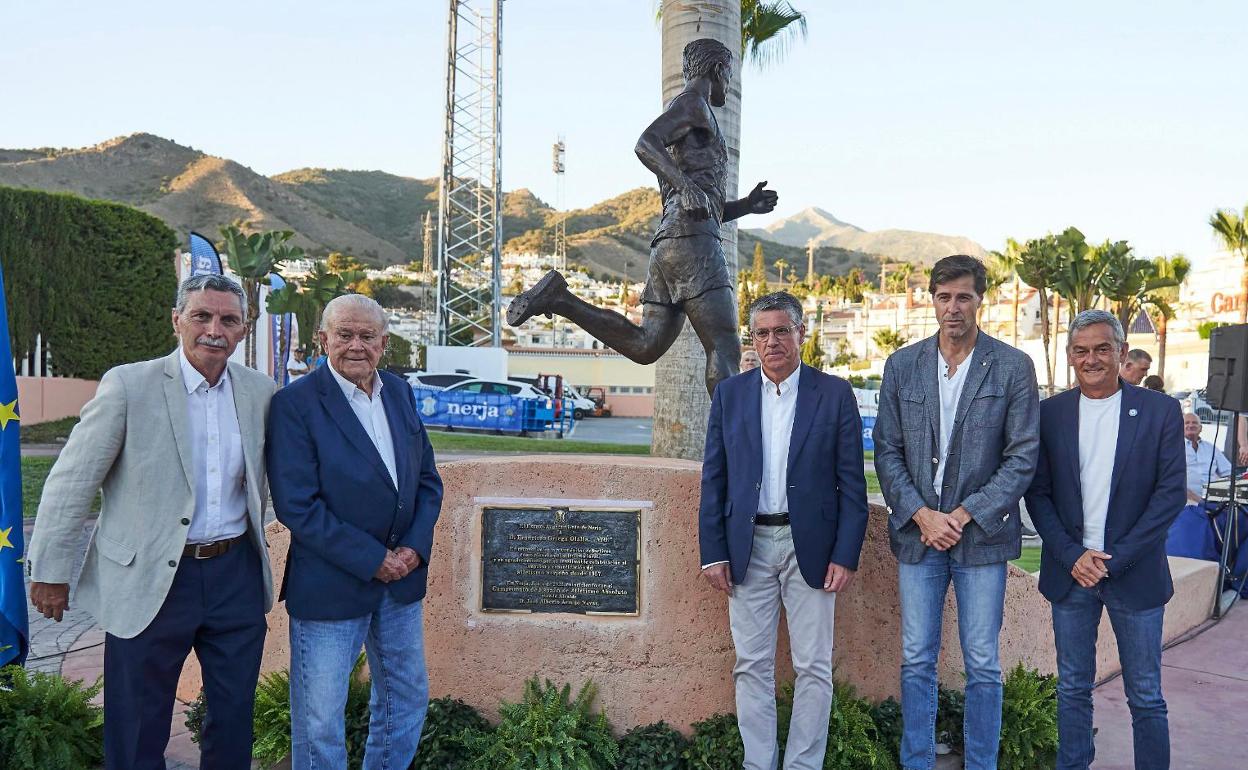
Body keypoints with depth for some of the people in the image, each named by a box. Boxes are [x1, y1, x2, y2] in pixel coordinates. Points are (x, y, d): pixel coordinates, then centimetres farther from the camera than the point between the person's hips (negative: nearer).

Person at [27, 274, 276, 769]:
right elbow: (71, 483, -6)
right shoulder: (129, 385, -10)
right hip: (151, 580, -3)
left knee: (234, 720, 16)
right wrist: (50, 571, -4)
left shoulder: (259, 390, 1)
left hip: (236, 574, 4)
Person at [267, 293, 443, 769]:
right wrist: (373, 560, -17)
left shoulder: (399, 392, 5)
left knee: (408, 698, 20)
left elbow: (427, 478, 8)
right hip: (329, 587, -6)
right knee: (320, 719, 8)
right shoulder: (295, 404, -13)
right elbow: (297, 506, -18)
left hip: (402, 577, 6)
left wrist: (415, 547, -7)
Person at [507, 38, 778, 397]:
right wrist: (688, 187, -30)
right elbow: (645, 145, -17)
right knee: (725, 346, -13)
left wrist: (746, 206, 21)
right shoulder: (691, 102, 3)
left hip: (666, 242, 9)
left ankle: (558, 297, 2)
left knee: (646, 346, 3)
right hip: (691, 240, -9)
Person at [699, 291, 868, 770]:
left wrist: (846, 555, -7)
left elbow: (851, 483, -1)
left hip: (810, 546, -1)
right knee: (752, 666, 8)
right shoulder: (729, 394, 5)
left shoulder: (835, 394, 0)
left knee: (813, 668, 5)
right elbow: (713, 479, 5)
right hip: (747, 546, 2)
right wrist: (713, 552, -1)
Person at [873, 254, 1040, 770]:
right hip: (917, 530, 2)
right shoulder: (902, 365, 4)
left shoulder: (1013, 367, -2)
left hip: (982, 533, -2)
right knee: (916, 661, 9)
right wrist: (921, 514, -9)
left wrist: (963, 515, -11)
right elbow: (887, 452, 4)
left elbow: (1022, 457, -5)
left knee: (982, 666, 7)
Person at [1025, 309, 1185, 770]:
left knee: (1145, 697, 8)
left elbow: (1171, 493, -7)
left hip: (1134, 574, -2)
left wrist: (1114, 559, -12)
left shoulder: (1160, 411, -3)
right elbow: (1037, 492, 2)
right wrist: (1072, 556, -10)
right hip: (1070, 572, 2)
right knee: (1072, 689, 13)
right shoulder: (1050, 413, 2)